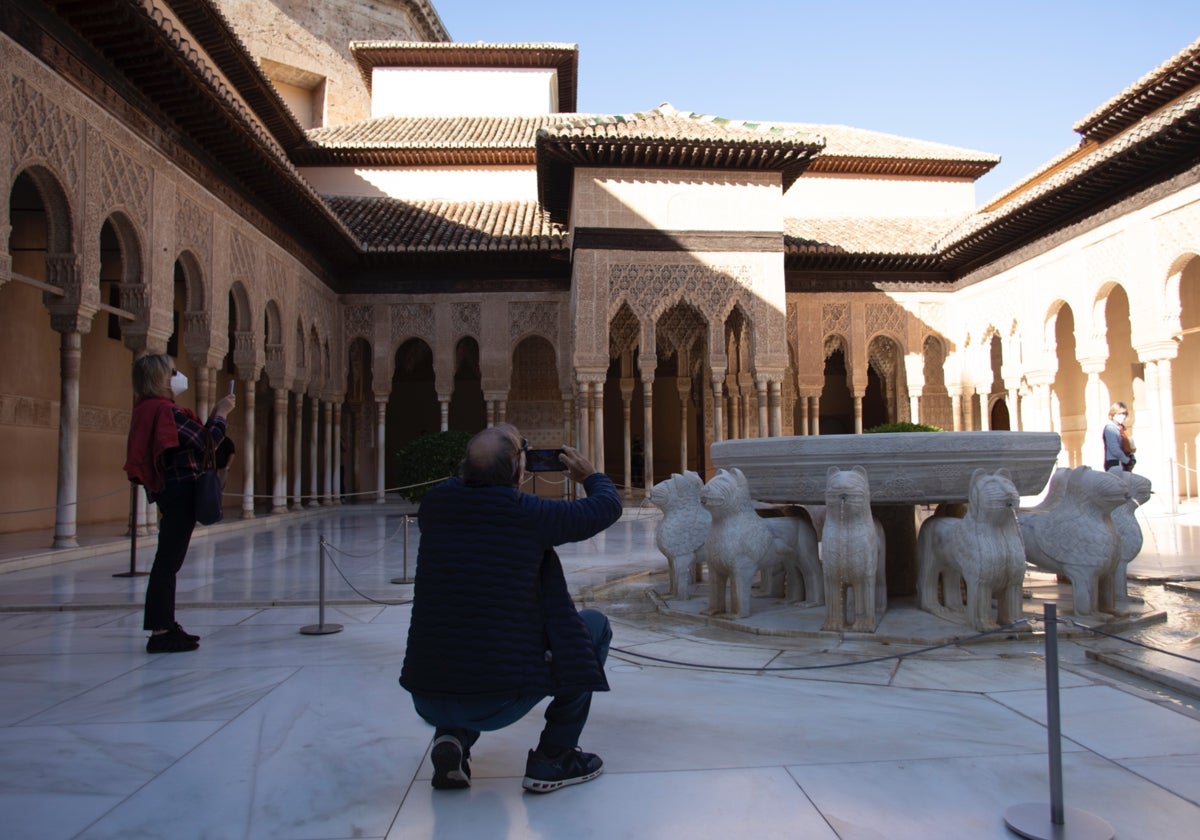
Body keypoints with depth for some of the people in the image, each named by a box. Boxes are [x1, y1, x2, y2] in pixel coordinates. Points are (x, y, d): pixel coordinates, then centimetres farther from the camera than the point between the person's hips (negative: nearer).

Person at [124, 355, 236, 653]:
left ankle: (166, 626, 23)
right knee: (168, 561, -6)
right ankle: (160, 632, -1)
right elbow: (206, 443, -14)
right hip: (181, 491, -10)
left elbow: (197, 440, 14)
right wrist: (221, 413, -3)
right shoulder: (165, 410, -15)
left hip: (170, 492, 10)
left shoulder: (150, 410, 15)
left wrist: (215, 414, 14)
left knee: (168, 561, 14)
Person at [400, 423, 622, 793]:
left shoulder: (433, 506, 0)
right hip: (499, 701, -5)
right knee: (594, 626, 14)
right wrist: (590, 475, 25)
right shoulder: (530, 514, -11)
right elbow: (608, 505, 6)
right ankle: (553, 757, 14)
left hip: (426, 701, 5)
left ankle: (453, 735, 14)